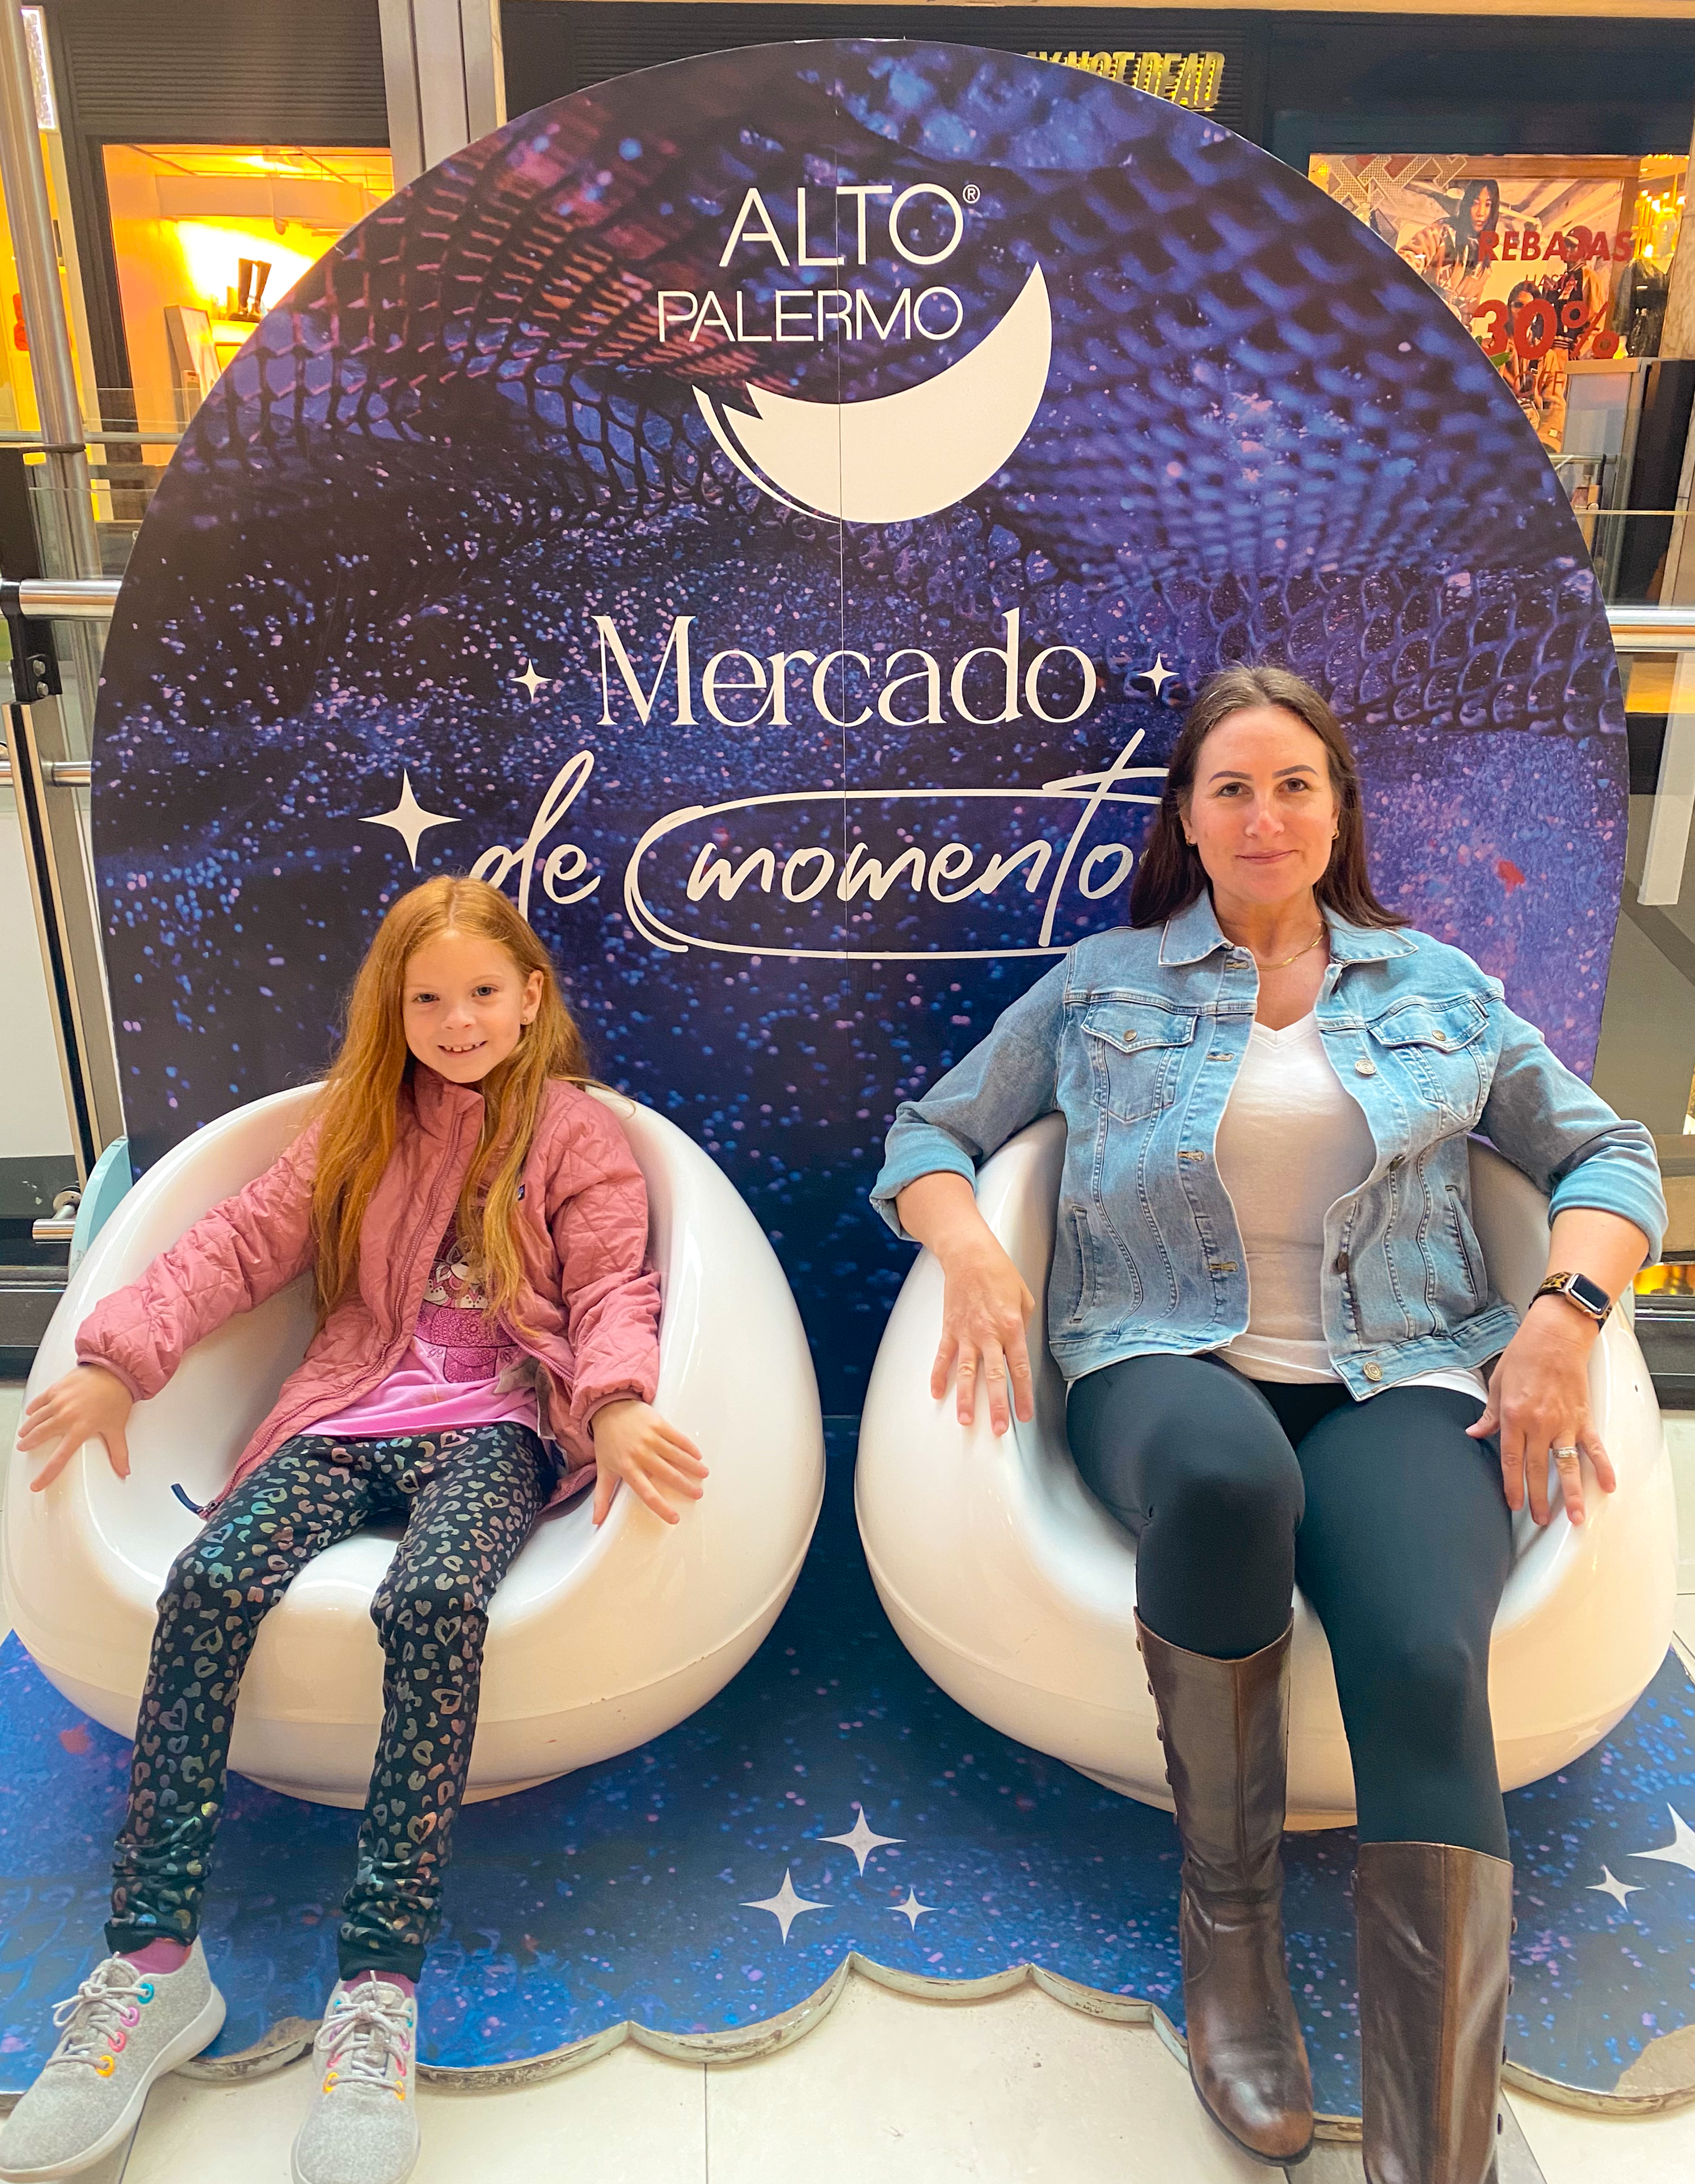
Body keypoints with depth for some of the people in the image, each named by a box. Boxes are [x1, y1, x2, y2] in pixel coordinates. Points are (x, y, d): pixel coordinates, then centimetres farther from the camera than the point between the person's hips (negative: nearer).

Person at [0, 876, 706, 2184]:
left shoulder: (577, 1132, 8)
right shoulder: (362, 1127, 19)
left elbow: (613, 1288, -1)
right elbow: (243, 1241, 13)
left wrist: (617, 1405, -22)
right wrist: (121, 1359, 0)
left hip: (494, 1423, -3)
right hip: (353, 1415, 4)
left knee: (434, 1600, -35)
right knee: (210, 1581, -25)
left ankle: (380, 1986, -30)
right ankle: (154, 1960, -18)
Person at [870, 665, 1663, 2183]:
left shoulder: (1437, 986, 18)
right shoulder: (1102, 986, 15)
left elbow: (1609, 1156, 17)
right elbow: (932, 1133, 15)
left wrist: (1568, 1311, -3)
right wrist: (966, 1245, -8)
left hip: (1400, 1376, 1)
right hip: (1170, 1366, -1)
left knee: (1428, 1671, -30)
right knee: (1228, 1474, -38)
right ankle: (1229, 1912, -12)